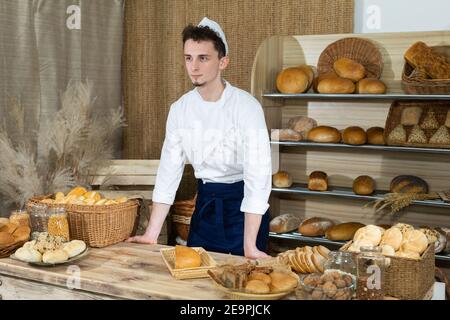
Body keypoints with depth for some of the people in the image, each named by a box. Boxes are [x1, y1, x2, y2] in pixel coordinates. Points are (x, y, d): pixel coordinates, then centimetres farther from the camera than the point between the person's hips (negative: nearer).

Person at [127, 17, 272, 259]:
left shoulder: (247, 107, -19)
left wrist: (250, 246, -28)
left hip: (243, 204, -4)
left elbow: (257, 174, -23)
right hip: (205, 202, 4)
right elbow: (169, 170, -1)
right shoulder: (180, 109, -3)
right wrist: (151, 234, -4)